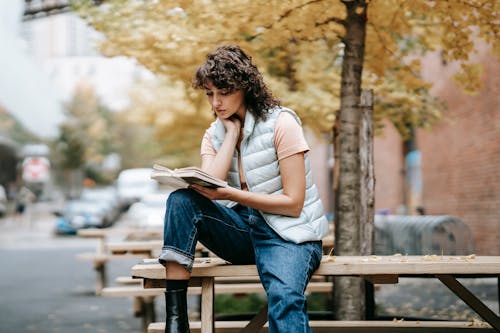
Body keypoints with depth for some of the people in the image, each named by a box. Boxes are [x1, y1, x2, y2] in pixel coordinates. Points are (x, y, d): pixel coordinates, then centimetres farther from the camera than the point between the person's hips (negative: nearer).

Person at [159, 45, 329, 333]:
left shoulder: (280, 122, -7)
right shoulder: (215, 134, 10)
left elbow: (293, 203, -12)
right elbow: (209, 187, -9)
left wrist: (229, 194, -21)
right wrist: (232, 132, -6)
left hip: (287, 233, -5)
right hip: (243, 230, 5)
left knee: (285, 299, -35)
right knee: (181, 201, -20)